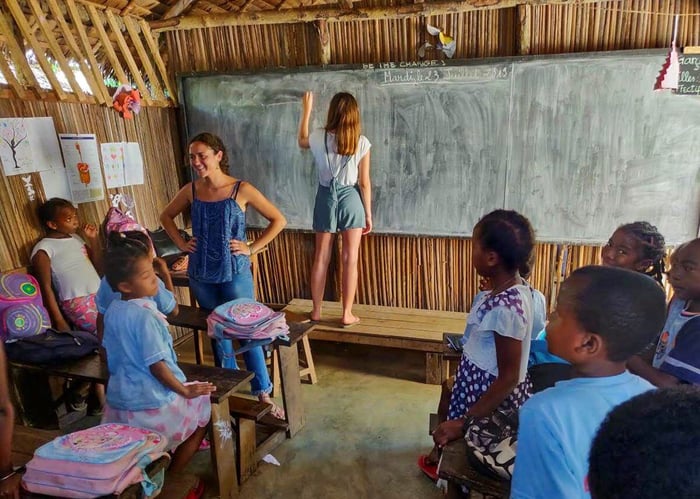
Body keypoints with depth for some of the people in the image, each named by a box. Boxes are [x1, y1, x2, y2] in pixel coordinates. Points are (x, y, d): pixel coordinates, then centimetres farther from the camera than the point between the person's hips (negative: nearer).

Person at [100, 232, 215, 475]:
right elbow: (156, 365, -24)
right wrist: (185, 391, -12)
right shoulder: (146, 316, -25)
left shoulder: (112, 310, 0)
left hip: (120, 401, 8)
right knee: (203, 408, 12)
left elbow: (109, 352, 12)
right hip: (152, 403, -8)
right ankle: (172, 476, 17)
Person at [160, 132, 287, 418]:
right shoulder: (191, 190, 1)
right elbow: (166, 216, 18)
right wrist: (181, 244, 5)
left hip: (235, 273, -4)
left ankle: (263, 393, 15)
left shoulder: (241, 190, -10)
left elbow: (278, 220, -6)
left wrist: (252, 248, -10)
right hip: (201, 275, 4)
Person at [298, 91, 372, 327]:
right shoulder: (361, 142, -9)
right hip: (351, 199, -2)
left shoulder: (319, 137, -5)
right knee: (350, 259, 4)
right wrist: (368, 213, 3)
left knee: (321, 258, 11)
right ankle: (347, 314, 10)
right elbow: (364, 183, -6)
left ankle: (316, 311, 21)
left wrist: (306, 110, 27)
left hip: (326, 198, 2)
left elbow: (302, 141, 20)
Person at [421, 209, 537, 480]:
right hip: (484, 386, 9)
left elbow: (509, 377, -28)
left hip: (492, 398, -9)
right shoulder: (516, 286, -4)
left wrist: (463, 422, -25)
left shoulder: (505, 307, -33)